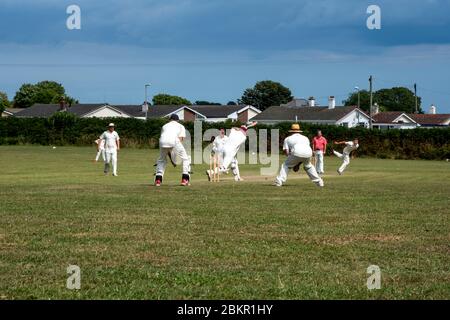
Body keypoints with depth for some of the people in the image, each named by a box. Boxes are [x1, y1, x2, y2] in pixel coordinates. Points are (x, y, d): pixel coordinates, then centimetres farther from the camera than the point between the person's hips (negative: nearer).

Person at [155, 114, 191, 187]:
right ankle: (185, 179, 5)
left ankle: (158, 179, 14)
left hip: (162, 142, 3)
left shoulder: (165, 126, 38)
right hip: (174, 140, -3)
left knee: (161, 160, 27)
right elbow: (180, 139, 16)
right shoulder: (181, 126, 30)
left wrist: (170, 156, 32)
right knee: (185, 159, 15)